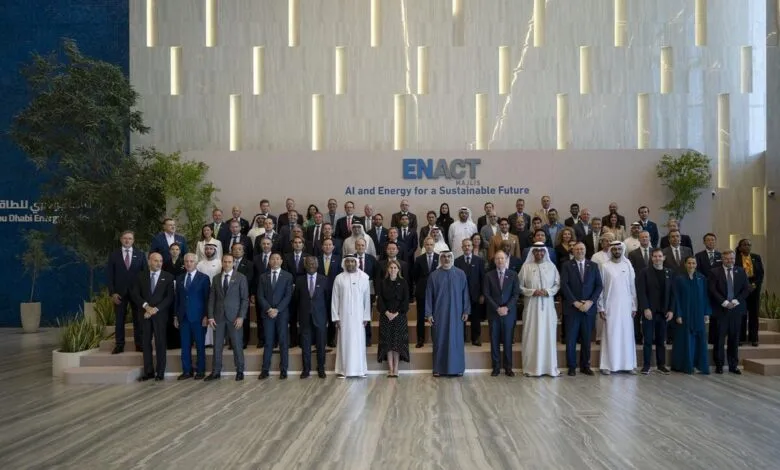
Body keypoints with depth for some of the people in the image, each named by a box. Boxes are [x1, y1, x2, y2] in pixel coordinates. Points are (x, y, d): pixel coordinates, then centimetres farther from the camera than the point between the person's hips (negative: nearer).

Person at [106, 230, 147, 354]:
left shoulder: (140, 254, 5)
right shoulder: (114, 255, 4)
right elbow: (109, 275, 2)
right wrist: (112, 293, -7)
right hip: (119, 292, 0)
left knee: (138, 319, 4)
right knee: (119, 320, 3)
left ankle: (139, 344, 10)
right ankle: (119, 345, 9)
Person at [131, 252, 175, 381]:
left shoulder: (168, 277, 3)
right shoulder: (141, 276, 10)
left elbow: (169, 297, -3)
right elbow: (135, 294, 4)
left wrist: (156, 309, -12)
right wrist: (146, 306, -11)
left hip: (160, 314, -2)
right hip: (145, 314, 2)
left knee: (160, 343, 0)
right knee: (146, 343, 4)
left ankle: (160, 372, 6)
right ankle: (148, 371, 11)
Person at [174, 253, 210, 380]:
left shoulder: (204, 278, -1)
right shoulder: (179, 278, 12)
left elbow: (207, 298, -3)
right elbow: (177, 298, 13)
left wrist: (206, 316, -9)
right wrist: (176, 316, 8)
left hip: (198, 317, -4)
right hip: (183, 317, 4)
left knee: (200, 345, 2)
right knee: (185, 346, 5)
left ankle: (200, 371, 10)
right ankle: (186, 371, 13)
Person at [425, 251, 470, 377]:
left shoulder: (460, 274, 1)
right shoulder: (433, 275, 1)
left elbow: (465, 293, 3)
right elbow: (429, 296, 1)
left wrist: (466, 311, -2)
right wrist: (429, 314, -3)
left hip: (456, 313, 0)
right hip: (439, 314, 0)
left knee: (456, 339, 4)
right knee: (439, 340, 4)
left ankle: (457, 368, 14)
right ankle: (438, 368, 12)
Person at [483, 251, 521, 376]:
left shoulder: (513, 275, 5)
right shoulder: (489, 276, 3)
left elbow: (516, 294, 0)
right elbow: (486, 294, -2)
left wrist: (507, 308, -12)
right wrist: (497, 308, -11)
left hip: (509, 313, 0)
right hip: (493, 313, 0)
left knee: (508, 341, 3)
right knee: (494, 341, 3)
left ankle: (508, 367, 12)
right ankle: (496, 367, 11)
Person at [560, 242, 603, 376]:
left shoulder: (593, 266, 10)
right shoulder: (567, 266, 3)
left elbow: (599, 286, 5)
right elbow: (564, 286, -5)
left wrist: (590, 302, -8)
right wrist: (575, 303, -12)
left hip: (589, 308, 2)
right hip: (572, 308, -2)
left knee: (586, 339, 6)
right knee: (571, 339, -1)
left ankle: (585, 366, 16)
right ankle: (571, 367, 8)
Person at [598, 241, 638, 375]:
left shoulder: (628, 266, 6)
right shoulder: (605, 266, 0)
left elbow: (633, 287, 7)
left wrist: (634, 306, 2)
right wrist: (601, 307, -4)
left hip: (626, 306, 2)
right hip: (610, 307, -2)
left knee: (627, 335, 4)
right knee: (611, 335, -1)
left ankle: (628, 365, 10)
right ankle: (608, 365, 2)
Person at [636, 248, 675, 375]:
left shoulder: (669, 273, 10)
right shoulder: (645, 272, -1)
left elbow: (672, 293, 9)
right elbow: (641, 292, -6)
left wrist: (671, 310, 1)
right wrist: (645, 308, -14)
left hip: (664, 312, 3)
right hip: (649, 311, -3)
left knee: (661, 340, 8)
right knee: (648, 340, 0)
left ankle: (661, 364, 17)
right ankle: (646, 365, 6)